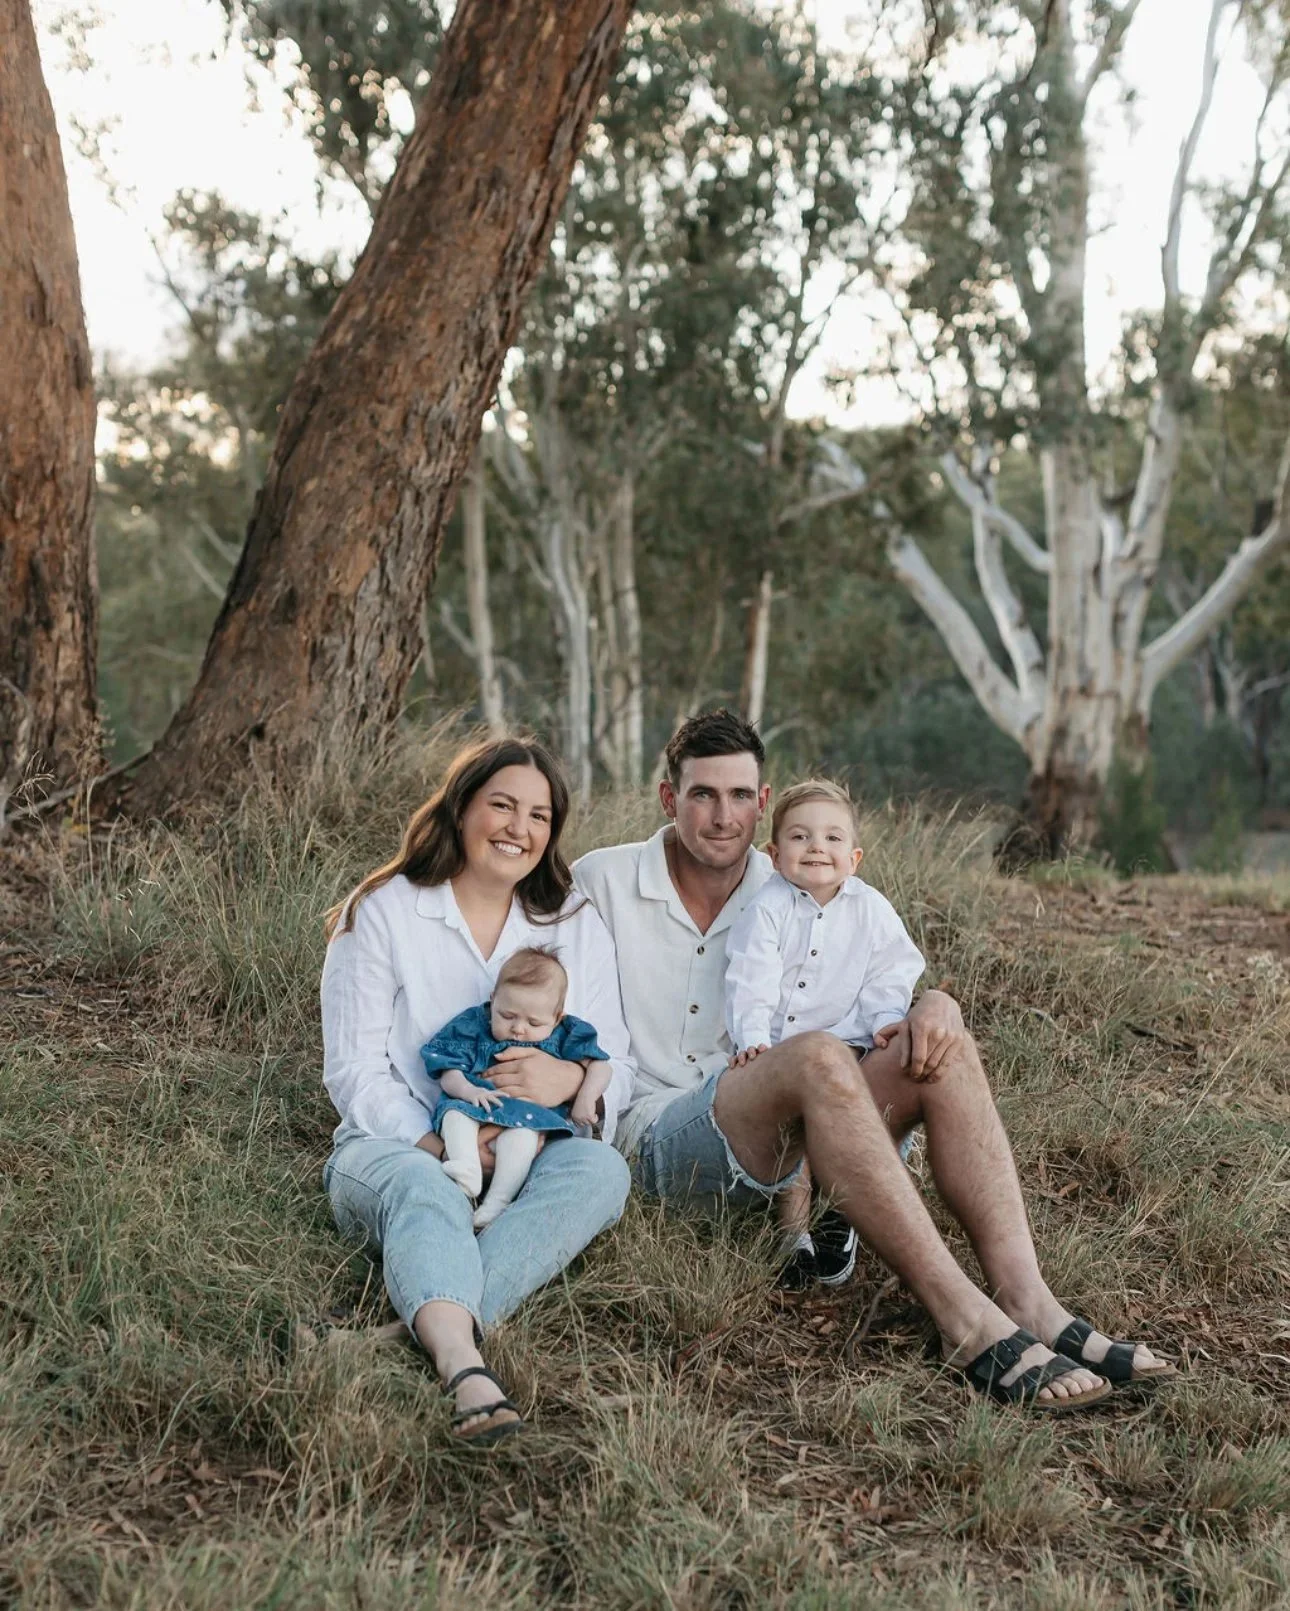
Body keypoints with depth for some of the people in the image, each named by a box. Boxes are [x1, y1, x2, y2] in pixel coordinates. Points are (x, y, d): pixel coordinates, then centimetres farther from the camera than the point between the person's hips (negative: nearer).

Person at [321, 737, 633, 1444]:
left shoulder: (576, 923, 13)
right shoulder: (381, 913, 2)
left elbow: (616, 1068, 7)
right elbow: (354, 1069, -4)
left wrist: (569, 1079, -18)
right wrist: (438, 1145, -20)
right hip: (397, 1146, -3)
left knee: (601, 1168, -31)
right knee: (424, 1188, -39)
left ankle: (433, 1323, -46)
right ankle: (465, 1370, -64)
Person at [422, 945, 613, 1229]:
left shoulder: (564, 1036, 9)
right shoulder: (473, 1027, 8)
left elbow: (599, 1066, 9)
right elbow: (448, 1072, 2)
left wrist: (586, 1097, -10)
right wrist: (466, 1089, -20)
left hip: (532, 1113, -2)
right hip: (476, 1106, 2)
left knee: (521, 1133, -35)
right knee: (456, 1113, -29)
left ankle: (496, 1204, -42)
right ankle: (467, 1169, -48)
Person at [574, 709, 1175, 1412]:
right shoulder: (602, 881, 3)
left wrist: (933, 1005, -13)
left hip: (784, 1143, 5)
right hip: (660, 1137, -5)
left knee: (943, 1049, -19)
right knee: (818, 1058, -35)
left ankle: (1024, 1299, -33)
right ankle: (966, 1321, -41)